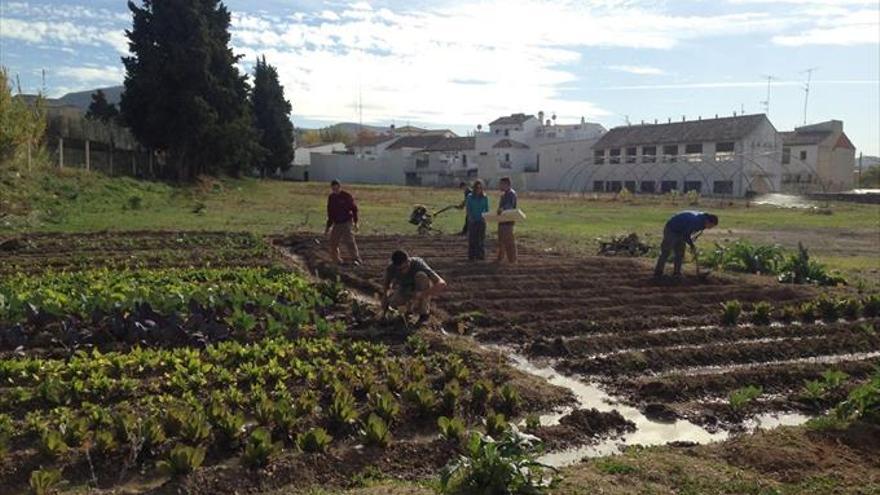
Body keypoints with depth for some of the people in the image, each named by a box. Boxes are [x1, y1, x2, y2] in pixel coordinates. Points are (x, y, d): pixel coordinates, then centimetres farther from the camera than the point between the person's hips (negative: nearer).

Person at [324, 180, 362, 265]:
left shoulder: (346, 196, -7)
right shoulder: (331, 198, 8)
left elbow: (354, 209, -3)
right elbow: (330, 213, 15)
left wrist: (355, 223, -8)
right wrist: (328, 227, 15)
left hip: (347, 222, -6)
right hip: (336, 224, 6)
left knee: (349, 241, -18)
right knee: (332, 243, 4)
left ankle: (357, 259, -15)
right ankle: (336, 259, 19)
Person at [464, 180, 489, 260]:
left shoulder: (485, 197, 3)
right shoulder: (470, 197, 0)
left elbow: (487, 209, 6)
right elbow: (468, 209, -1)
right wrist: (470, 217, -16)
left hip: (481, 220, 1)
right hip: (472, 220, -1)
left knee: (481, 238, 5)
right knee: (472, 238, 0)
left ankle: (480, 255, 12)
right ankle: (471, 256, 5)